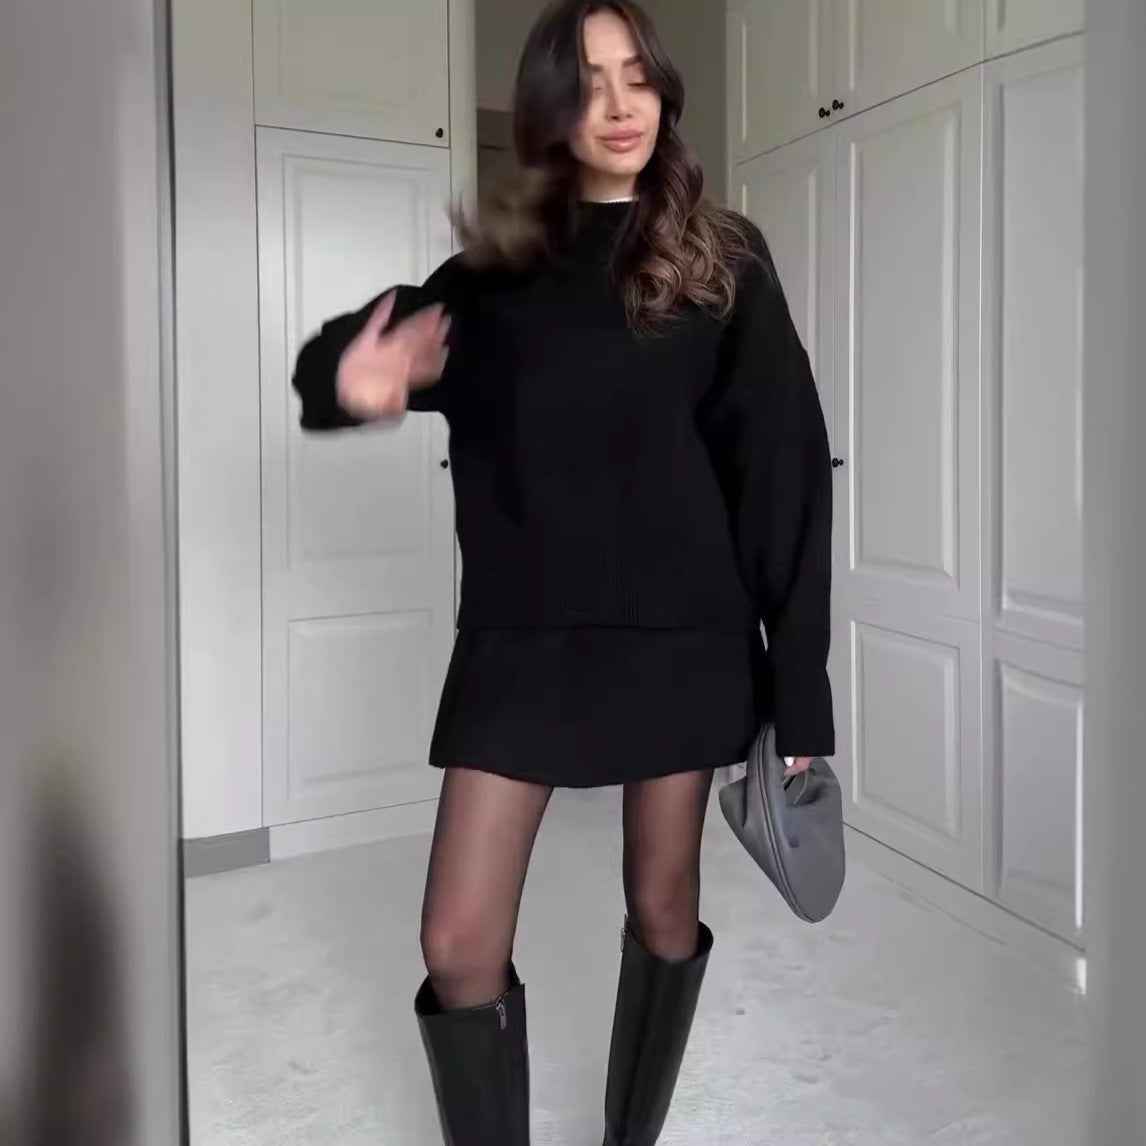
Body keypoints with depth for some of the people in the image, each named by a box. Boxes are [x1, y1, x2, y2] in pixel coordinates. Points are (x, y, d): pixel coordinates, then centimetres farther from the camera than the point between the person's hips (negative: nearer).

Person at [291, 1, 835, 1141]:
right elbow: (360, 350, 15)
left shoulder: (721, 260, 1)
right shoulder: (501, 263, 7)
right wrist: (346, 379, -12)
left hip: (681, 634, -1)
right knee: (458, 947, -1)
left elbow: (782, 468, -3)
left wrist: (798, 681, -7)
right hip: (521, 637, 2)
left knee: (663, 910, 14)